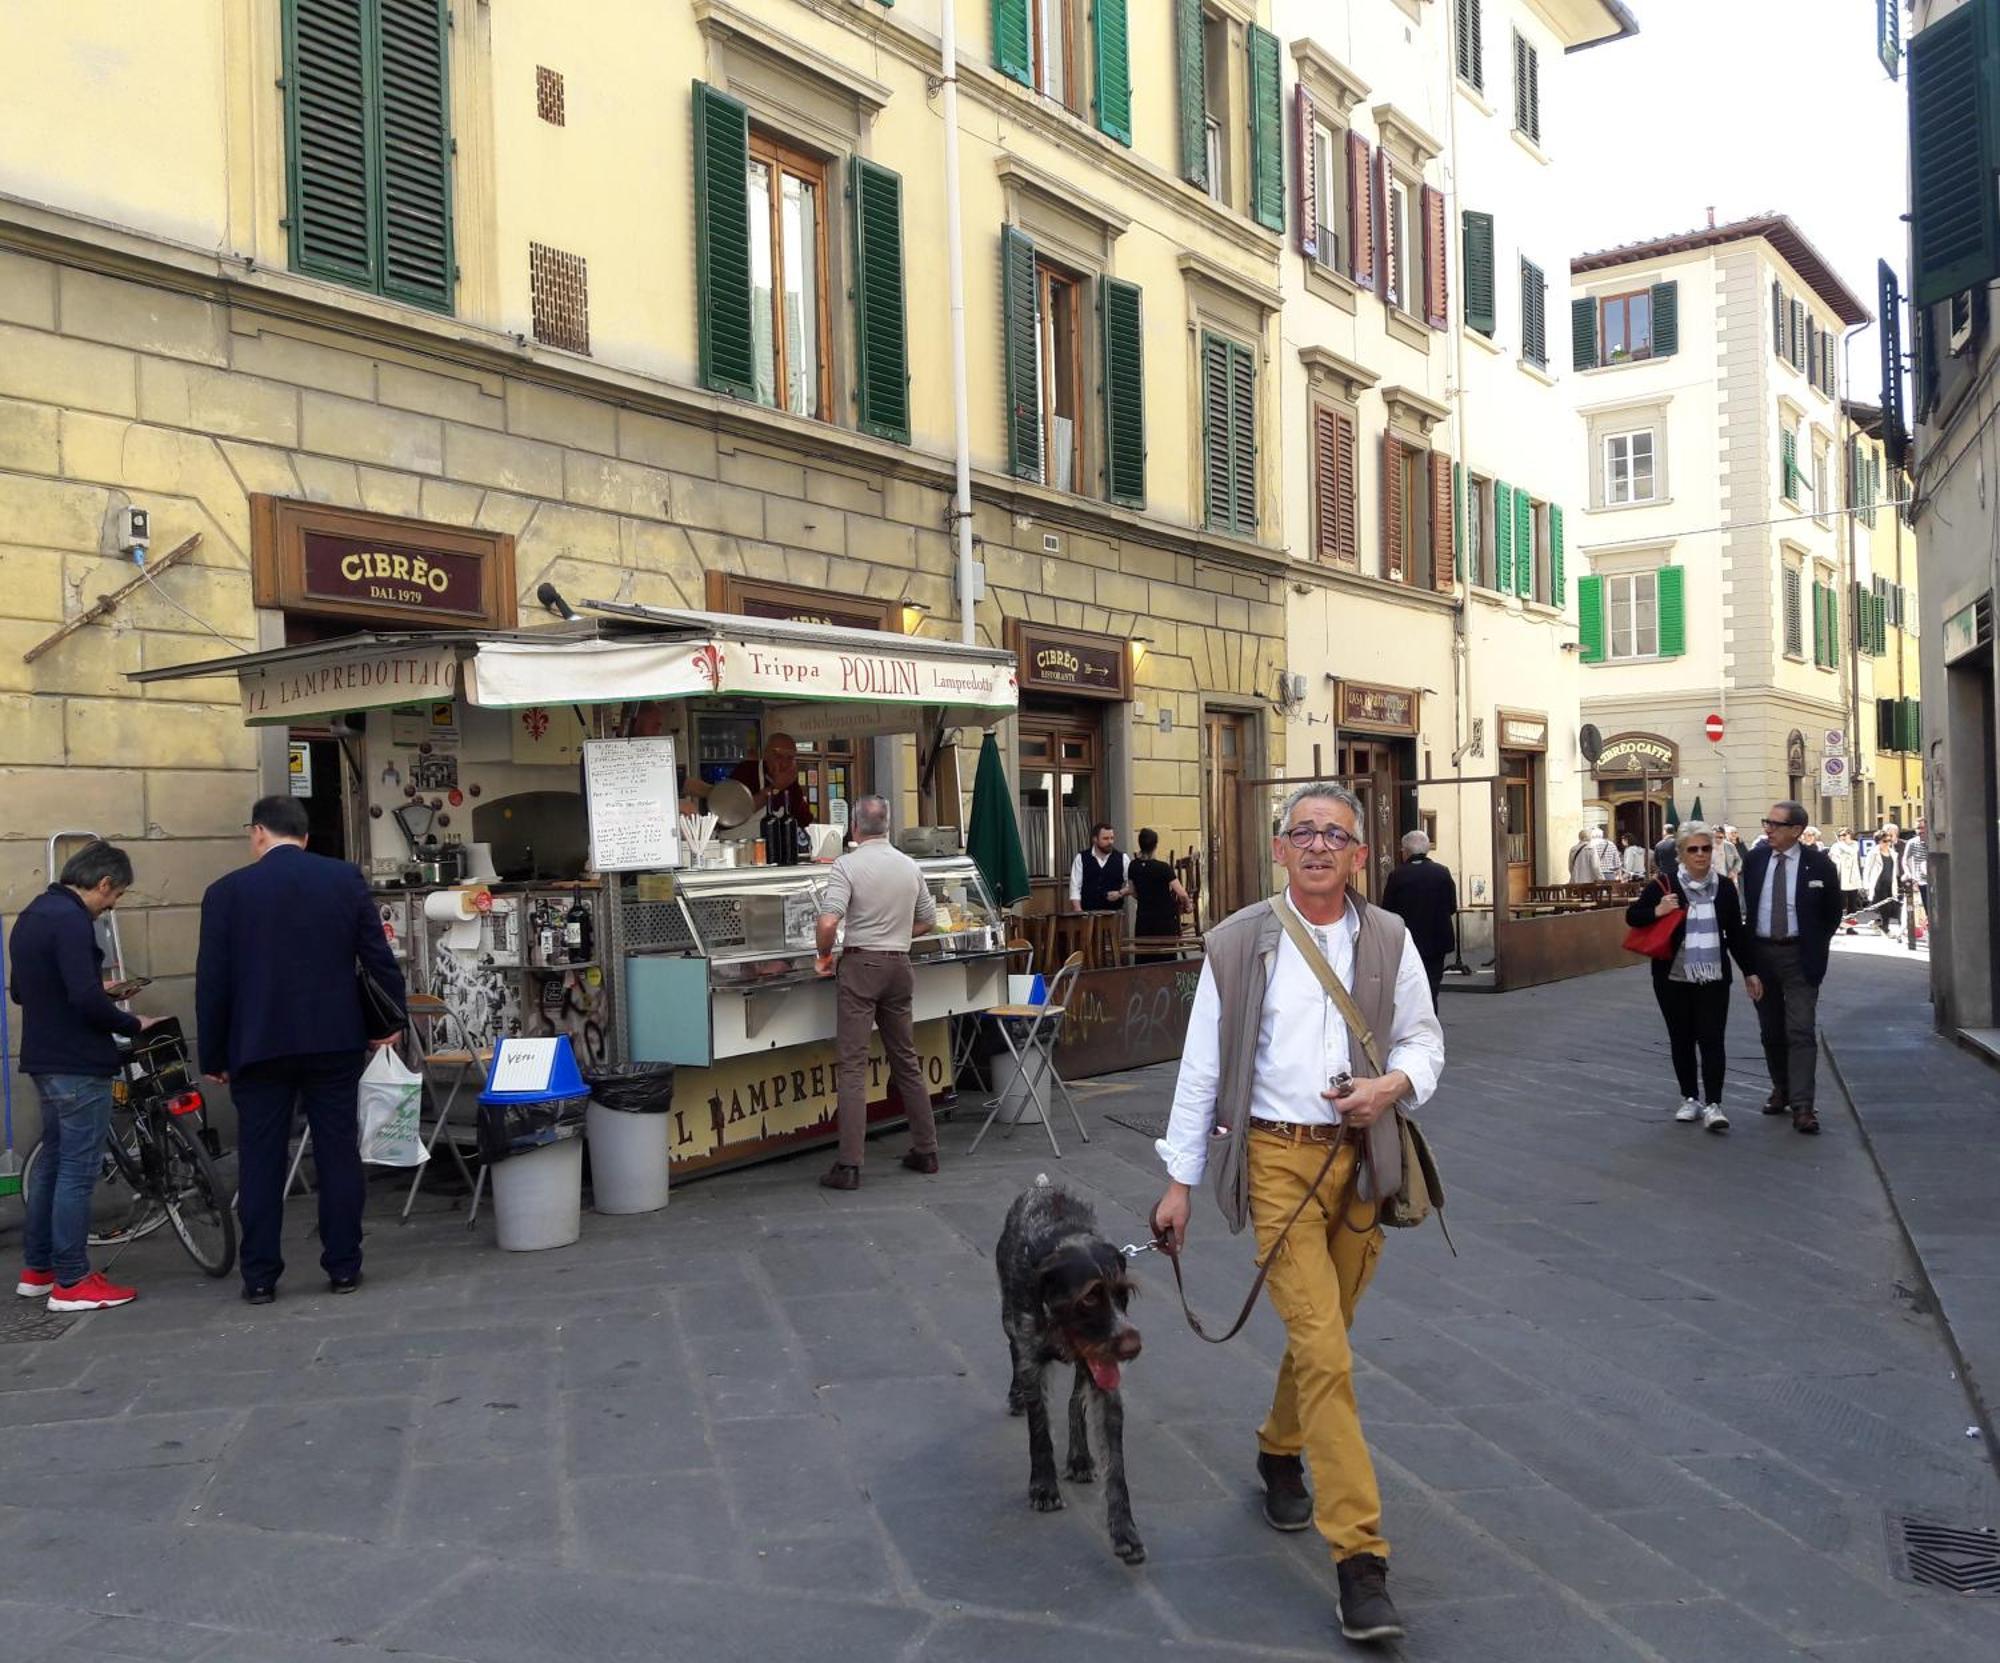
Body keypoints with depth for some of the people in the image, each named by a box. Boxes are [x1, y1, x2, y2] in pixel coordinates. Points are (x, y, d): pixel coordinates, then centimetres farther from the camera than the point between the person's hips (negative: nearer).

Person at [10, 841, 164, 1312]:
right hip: (79, 1064, -10)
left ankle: (37, 1270, 26)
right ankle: (71, 1282, 2)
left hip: (45, 1059, 10)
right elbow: (86, 1000, -26)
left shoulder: (32, 915, 12)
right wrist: (133, 1024, -11)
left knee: (53, 1161, 18)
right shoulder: (71, 920, -19)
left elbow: (19, 990, 21)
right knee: (78, 1170, -4)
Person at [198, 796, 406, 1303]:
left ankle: (260, 1277, 10)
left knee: (260, 1161, 6)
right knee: (338, 1154, 7)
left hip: (258, 1046, -1)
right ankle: (343, 1267, 12)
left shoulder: (227, 891, -3)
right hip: (335, 1042, 1)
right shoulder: (346, 879, -1)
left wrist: (213, 1056, 6)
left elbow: (212, 981, -1)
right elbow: (379, 957, 0)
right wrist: (393, 1019, 12)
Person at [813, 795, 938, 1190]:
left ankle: (849, 1166, -9)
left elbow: (828, 922, -19)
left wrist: (825, 957, -3)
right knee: (905, 1060, 16)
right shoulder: (910, 867, 9)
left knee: (853, 1065, -6)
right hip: (899, 965, 6)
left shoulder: (848, 865, -10)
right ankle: (926, 1150, 21)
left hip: (861, 965, -5)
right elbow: (927, 921, 18)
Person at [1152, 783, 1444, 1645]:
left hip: (1361, 1156, 3)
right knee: (1325, 1354, -8)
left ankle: (1279, 1450, 45)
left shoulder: (1388, 940, 2)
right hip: (1278, 1159, -3)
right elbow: (1201, 1066, 0)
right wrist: (1179, 1179, 1)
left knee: (1322, 1335, 16)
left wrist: (1396, 1083, -11)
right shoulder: (1237, 943, -3)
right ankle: (1359, 1559, -2)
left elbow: (1425, 1037, 12)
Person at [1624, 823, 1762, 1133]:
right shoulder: (1664, 886, -3)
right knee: (1682, 1039, 8)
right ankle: (1689, 1099, 20)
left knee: (1711, 1039, -7)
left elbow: (1736, 933, 11)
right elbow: (1632, 916, 1)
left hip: (1713, 978, 0)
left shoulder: (1724, 887, 4)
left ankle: (1712, 1105, -6)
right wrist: (1656, 911, -19)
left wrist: (1749, 972, 11)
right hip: (1673, 978, 0)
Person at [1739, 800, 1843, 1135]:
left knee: (1801, 1031, -9)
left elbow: (1833, 913, 5)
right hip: (1761, 952, 3)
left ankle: (1802, 1107, -11)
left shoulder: (1818, 864, -6)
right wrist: (1747, 949, 7)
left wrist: (1816, 947, 3)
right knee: (1771, 1030, 13)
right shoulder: (1753, 860, 2)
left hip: (1799, 956, -3)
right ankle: (1781, 1089, 30)